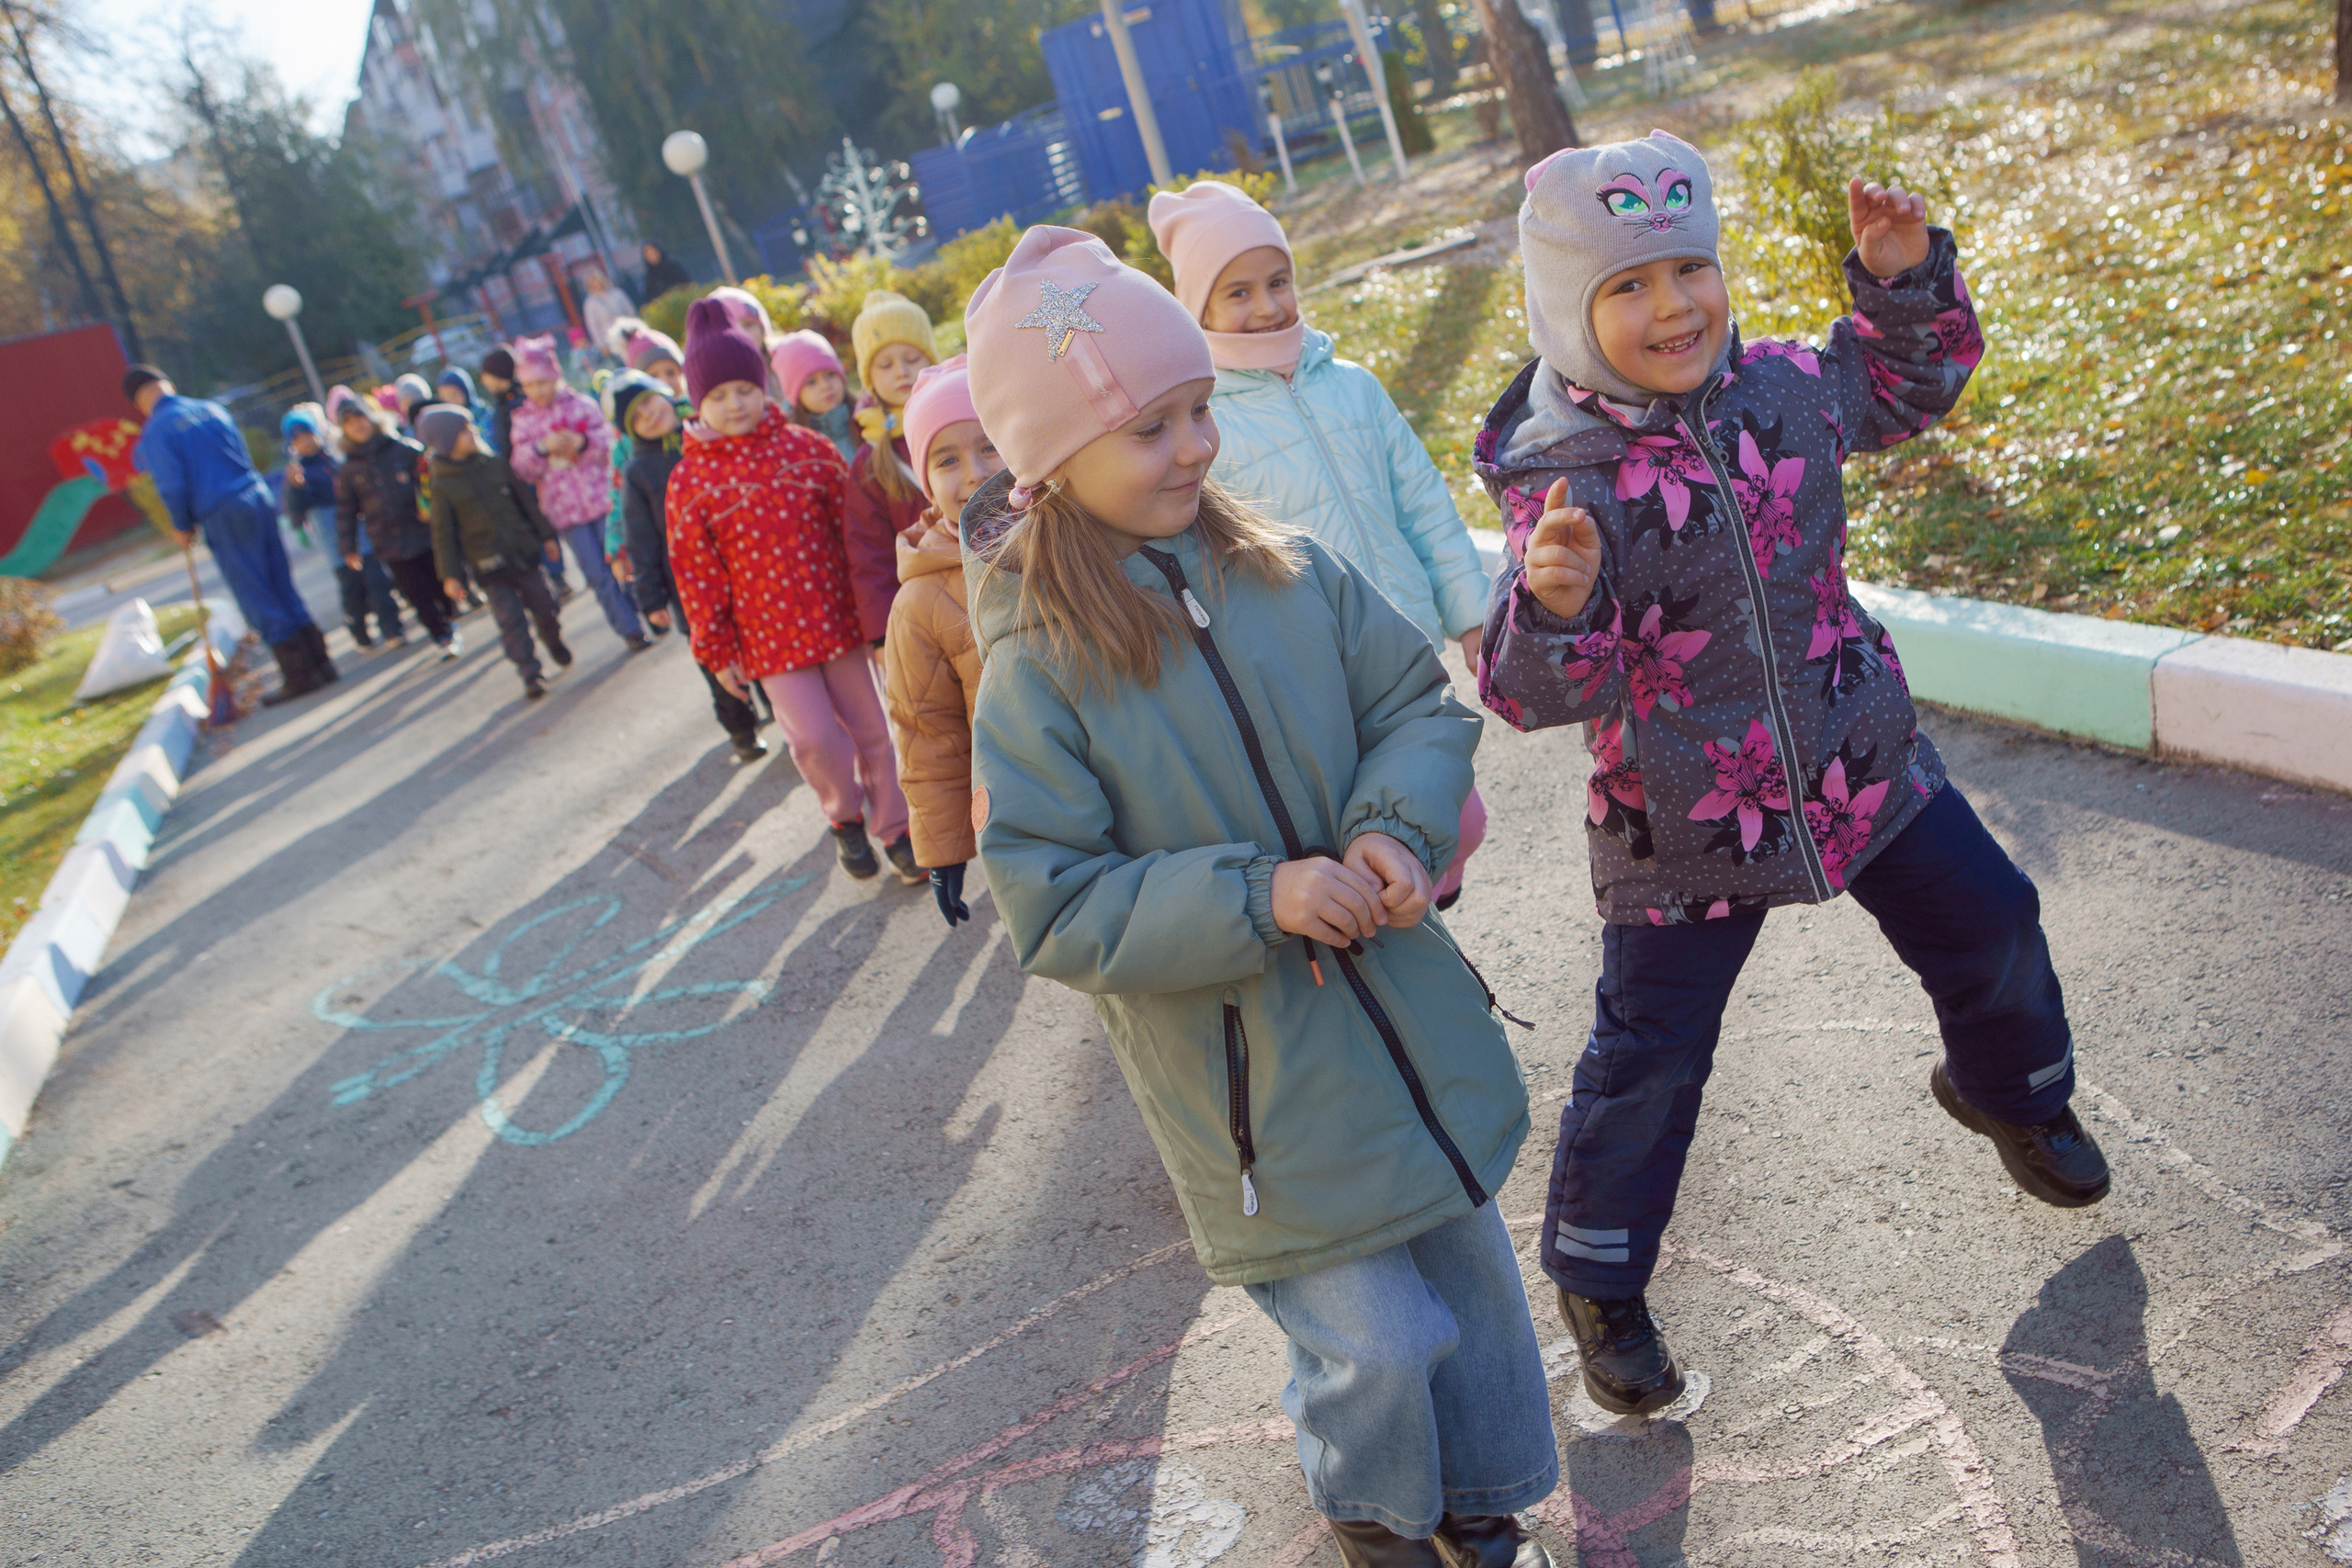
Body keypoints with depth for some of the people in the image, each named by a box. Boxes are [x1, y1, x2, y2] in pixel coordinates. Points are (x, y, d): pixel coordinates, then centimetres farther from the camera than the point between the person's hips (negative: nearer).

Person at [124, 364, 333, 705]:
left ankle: (299, 675, 1)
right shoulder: (213, 409, 12)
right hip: (259, 498, 6)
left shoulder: (156, 430, -6)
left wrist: (182, 526, 6)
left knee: (258, 601, 0)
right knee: (284, 589, 12)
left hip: (222, 519, -6)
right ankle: (319, 662, 14)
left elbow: (171, 485, -11)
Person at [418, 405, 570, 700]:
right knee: (510, 618, -9)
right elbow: (443, 534, -3)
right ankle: (530, 675, -3)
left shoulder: (496, 466, 4)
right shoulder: (443, 485, -6)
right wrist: (450, 574, -6)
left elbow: (527, 501, 13)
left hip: (523, 554, 4)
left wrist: (546, 535, 14)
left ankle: (554, 641, 41)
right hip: (488, 565, -3)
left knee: (543, 605, 10)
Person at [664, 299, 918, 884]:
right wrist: (716, 649, 1)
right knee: (815, 736, -11)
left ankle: (895, 830, 27)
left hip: (838, 618, 2)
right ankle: (846, 818, 18)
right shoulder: (690, 480, -4)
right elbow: (697, 571, -1)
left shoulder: (808, 449, -1)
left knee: (869, 729, 10)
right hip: (771, 636, -2)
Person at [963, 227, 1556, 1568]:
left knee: (1473, 1275, 20)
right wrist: (1255, 899, -27)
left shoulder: (1290, 573, -4)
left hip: (1408, 1017, 5)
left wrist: (1400, 826, -18)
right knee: (1377, 1343, 4)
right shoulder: (1040, 676, -17)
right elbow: (1057, 910, -18)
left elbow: (1422, 701, 3)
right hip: (1257, 1089, -5)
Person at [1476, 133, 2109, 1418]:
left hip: (1862, 765, 6)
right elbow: (1546, 693, -25)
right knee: (1650, 1057, 2)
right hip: (1683, 823, -5)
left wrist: (1905, 280, -2)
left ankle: (2010, 1089, 56)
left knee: (1989, 924, 22)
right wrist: (1555, 605, -46)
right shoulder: (1564, 489, -23)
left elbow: (1905, 387, 16)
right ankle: (1597, 1282, 26)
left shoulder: (1780, 388, -7)